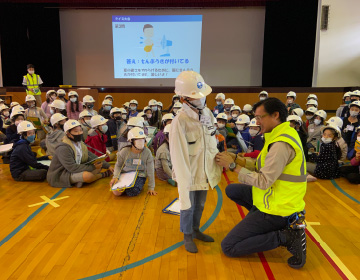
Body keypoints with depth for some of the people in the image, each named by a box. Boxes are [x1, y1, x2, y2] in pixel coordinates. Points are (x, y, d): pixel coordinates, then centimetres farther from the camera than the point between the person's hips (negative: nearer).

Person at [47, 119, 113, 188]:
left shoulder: (80, 144, 5)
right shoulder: (63, 148, -22)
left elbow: (93, 157, 9)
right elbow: (72, 168, -28)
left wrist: (107, 166, 1)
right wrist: (93, 167, -26)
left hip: (74, 171, 9)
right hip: (59, 176, -9)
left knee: (98, 167, 2)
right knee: (87, 175, -32)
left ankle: (80, 180, -15)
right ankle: (103, 175, -3)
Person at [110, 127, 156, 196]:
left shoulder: (147, 152, -12)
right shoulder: (124, 152, -10)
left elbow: (150, 172, -7)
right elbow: (118, 166, 4)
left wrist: (151, 187, -6)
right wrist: (115, 177, -15)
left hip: (139, 176, -1)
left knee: (131, 193, -28)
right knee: (116, 192, -18)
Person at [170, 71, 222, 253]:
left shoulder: (207, 113, -1)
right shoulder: (180, 121, -22)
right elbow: (178, 154, -21)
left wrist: (217, 165, 10)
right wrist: (184, 181, -22)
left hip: (205, 171, 6)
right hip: (190, 174, -6)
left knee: (200, 204, 21)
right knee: (188, 206, 11)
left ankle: (196, 230, 43)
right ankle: (187, 237, 34)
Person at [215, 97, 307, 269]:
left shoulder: (281, 144, -25)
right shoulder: (282, 134, 7)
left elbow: (263, 181, -25)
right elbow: (263, 168, 7)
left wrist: (233, 166, -18)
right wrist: (236, 159, -4)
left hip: (276, 209, -10)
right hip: (274, 196, 10)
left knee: (228, 247, -4)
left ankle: (287, 237, -6)